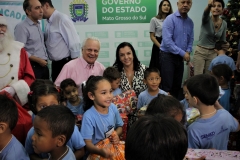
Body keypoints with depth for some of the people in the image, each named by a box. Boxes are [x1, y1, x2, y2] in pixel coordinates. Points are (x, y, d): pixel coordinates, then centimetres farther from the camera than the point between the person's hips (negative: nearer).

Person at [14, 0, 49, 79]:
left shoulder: (38, 25, 13)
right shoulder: (22, 27, -13)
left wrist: (44, 60, 10)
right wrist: (38, 60, -15)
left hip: (43, 66, 8)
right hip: (33, 67, -8)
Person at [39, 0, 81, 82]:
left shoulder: (62, 19, -13)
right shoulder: (49, 22, 9)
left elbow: (74, 42, -17)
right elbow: (50, 43, 14)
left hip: (66, 63, -7)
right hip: (55, 64, 8)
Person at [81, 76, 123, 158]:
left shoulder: (113, 107, -4)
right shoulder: (89, 116, -19)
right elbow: (88, 143, -16)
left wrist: (116, 134, -8)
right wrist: (100, 151, -34)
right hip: (97, 152, -4)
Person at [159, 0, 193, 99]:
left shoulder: (190, 22, 7)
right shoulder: (170, 19, -14)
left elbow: (190, 39, 16)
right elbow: (167, 41, -21)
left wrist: (188, 52, -4)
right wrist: (183, 53, -18)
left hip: (180, 57, 7)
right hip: (168, 56, -6)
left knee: (177, 85, 14)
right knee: (167, 86, -3)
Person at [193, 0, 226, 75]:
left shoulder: (224, 24, 0)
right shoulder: (207, 19, -13)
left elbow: (223, 41, 13)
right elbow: (205, 13, -39)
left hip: (213, 53, 4)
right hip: (200, 52, -4)